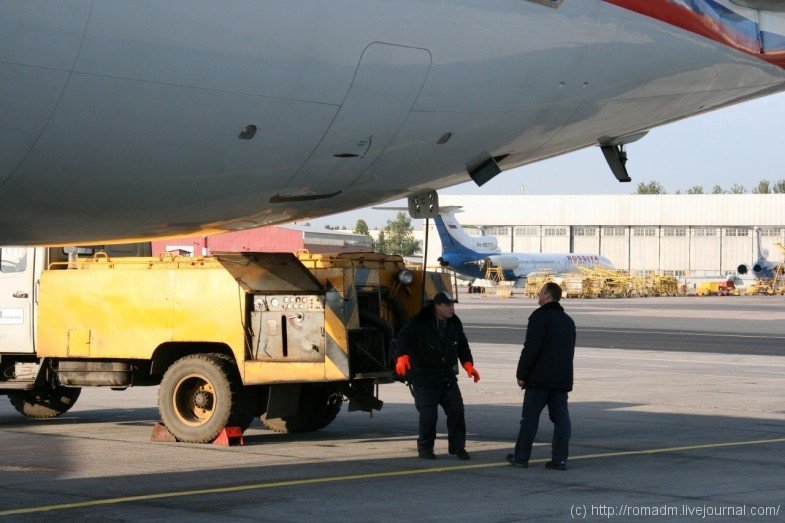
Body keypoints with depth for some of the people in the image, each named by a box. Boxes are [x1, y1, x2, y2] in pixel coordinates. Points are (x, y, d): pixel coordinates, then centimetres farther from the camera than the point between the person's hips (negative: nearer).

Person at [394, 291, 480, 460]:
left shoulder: (454, 324, 7)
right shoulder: (419, 323, -12)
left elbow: (462, 346, 18)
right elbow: (403, 338, -20)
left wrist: (468, 365, 6)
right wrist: (402, 357, -37)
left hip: (448, 378, 6)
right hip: (424, 379, -5)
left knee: (456, 410, 1)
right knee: (428, 414, -8)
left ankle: (457, 446, 14)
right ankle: (425, 448, 10)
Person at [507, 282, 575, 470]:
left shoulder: (540, 316, -9)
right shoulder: (568, 320, 17)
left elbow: (531, 348, -16)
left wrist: (521, 374, -10)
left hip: (540, 378, -7)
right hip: (562, 379, 7)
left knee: (530, 417, 0)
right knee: (561, 417, 4)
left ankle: (521, 457, 5)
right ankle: (560, 459, -1)